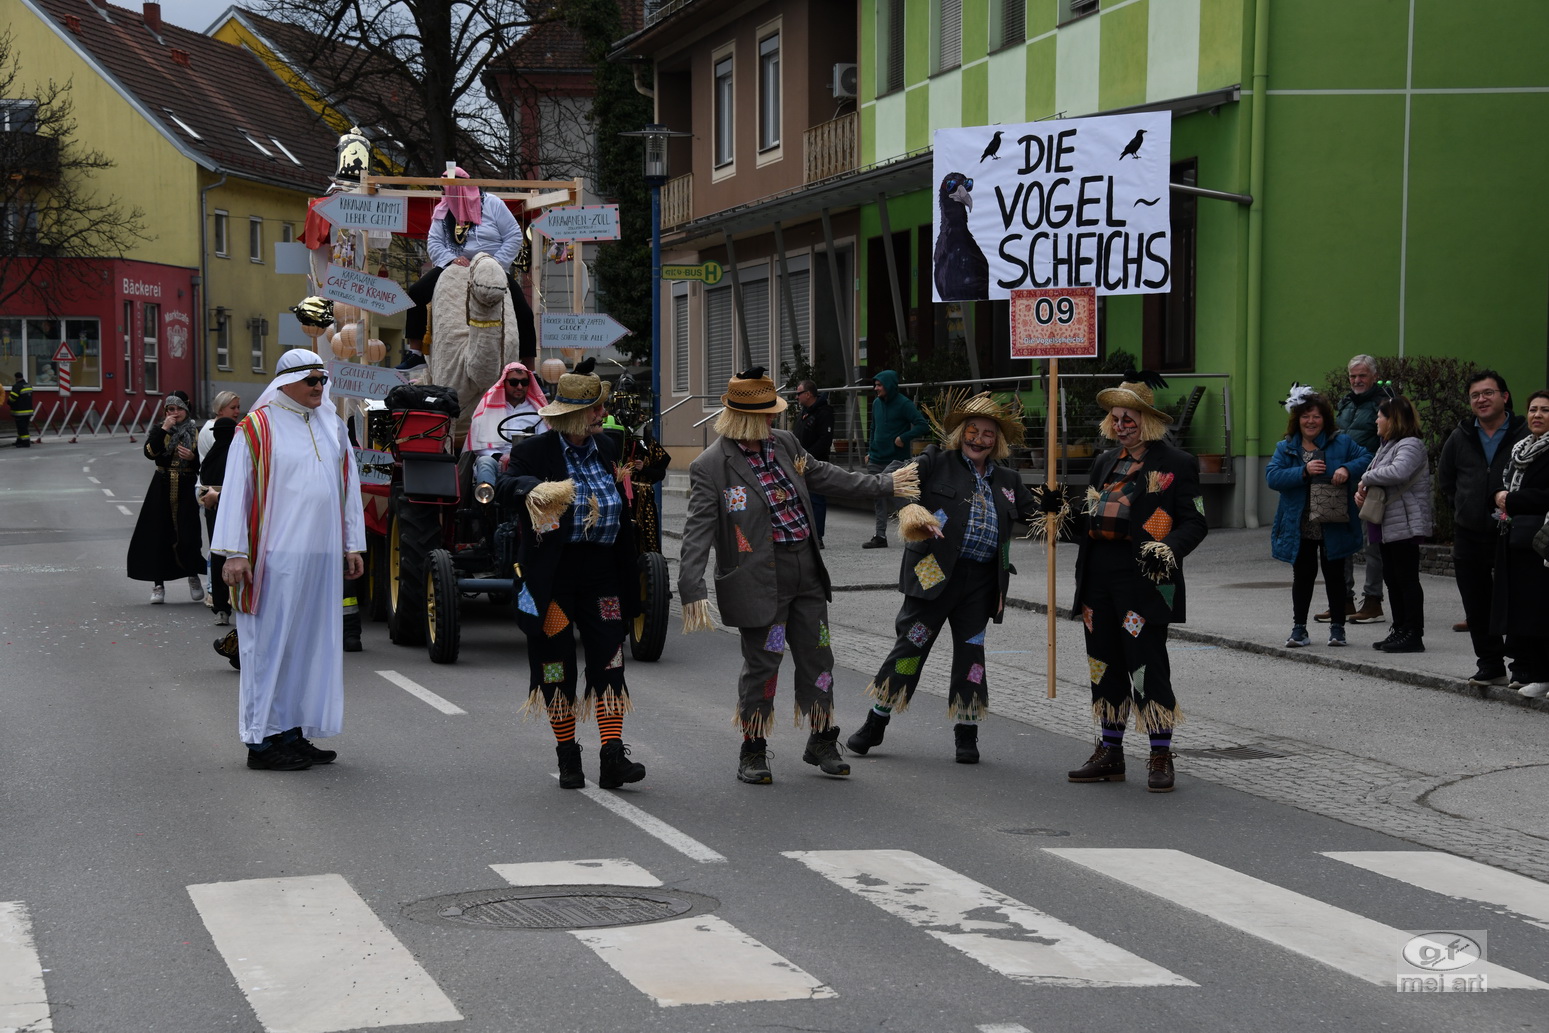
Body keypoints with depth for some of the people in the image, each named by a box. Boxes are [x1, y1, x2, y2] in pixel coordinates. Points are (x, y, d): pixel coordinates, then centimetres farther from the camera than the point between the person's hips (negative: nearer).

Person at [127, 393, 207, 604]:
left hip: (187, 489, -1)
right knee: (159, 535, 0)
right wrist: (164, 429, -16)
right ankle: (158, 584, 9)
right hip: (162, 489, 1)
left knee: (188, 535, -8)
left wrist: (193, 457, -12)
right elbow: (150, 452, -12)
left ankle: (193, 577, 16)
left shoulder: (195, 432, 4)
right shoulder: (159, 430, 6)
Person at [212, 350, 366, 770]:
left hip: (322, 559, 6)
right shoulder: (257, 428, -4)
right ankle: (263, 740, 1)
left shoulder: (333, 427, 14)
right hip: (275, 558, -6)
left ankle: (294, 732, 16)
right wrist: (235, 552, -12)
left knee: (311, 642, 8)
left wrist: (352, 545, 15)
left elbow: (349, 487, 19)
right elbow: (235, 489, -6)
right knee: (271, 642, -4)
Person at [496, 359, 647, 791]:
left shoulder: (606, 448, 12)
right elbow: (505, 486, -24)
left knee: (609, 658, -5)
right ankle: (567, 756, 17)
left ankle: (612, 755, -7)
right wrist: (533, 489, -42)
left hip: (601, 569, 4)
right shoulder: (537, 451, -5)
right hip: (553, 572, -4)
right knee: (556, 662, 5)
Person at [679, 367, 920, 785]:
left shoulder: (785, 444, 8)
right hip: (760, 578, -6)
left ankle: (822, 741, 28)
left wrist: (886, 484, 29)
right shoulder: (710, 466, -12)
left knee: (817, 657, 12)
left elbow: (825, 476, 23)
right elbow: (698, 531, -16)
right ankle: (753, 752, 17)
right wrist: (692, 592, -25)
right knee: (762, 663, -1)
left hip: (806, 570, 6)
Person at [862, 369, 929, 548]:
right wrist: (870, 452, 14)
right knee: (879, 500, 5)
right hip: (876, 460, 6)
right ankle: (880, 536, 7)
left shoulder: (903, 404, -9)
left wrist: (903, 438, -19)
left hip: (896, 461, -6)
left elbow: (923, 425, -14)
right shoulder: (877, 404, 10)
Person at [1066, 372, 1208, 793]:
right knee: (1106, 666, 11)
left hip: (1144, 578, -7)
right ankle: (1110, 752, 21)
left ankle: (1161, 758, 2)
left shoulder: (1177, 463, -2)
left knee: (1148, 665, -6)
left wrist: (1168, 549, -23)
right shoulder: (1105, 463, 19)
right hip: (1099, 576, 7)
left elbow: (1195, 523, -7)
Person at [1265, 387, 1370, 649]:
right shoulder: (1286, 448, 3)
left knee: (1334, 576, 7)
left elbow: (1366, 458, -1)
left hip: (1334, 527, -1)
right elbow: (1272, 477, -9)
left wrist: (1347, 469, -20)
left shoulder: (1341, 442, 2)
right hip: (1299, 527, 1)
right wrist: (1304, 471, -20)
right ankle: (1299, 629, 16)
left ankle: (1337, 627, 18)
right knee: (1302, 576, 8)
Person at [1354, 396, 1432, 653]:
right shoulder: (1387, 446, 18)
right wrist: (1361, 491, 3)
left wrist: (1366, 478, -19)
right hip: (1387, 524, 10)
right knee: (1392, 578, 13)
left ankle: (1414, 635, -3)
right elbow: (1376, 476, 25)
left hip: (1405, 524, -10)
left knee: (1407, 579, -6)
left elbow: (1398, 472, -32)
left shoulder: (1410, 446, -14)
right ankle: (1400, 631, 19)